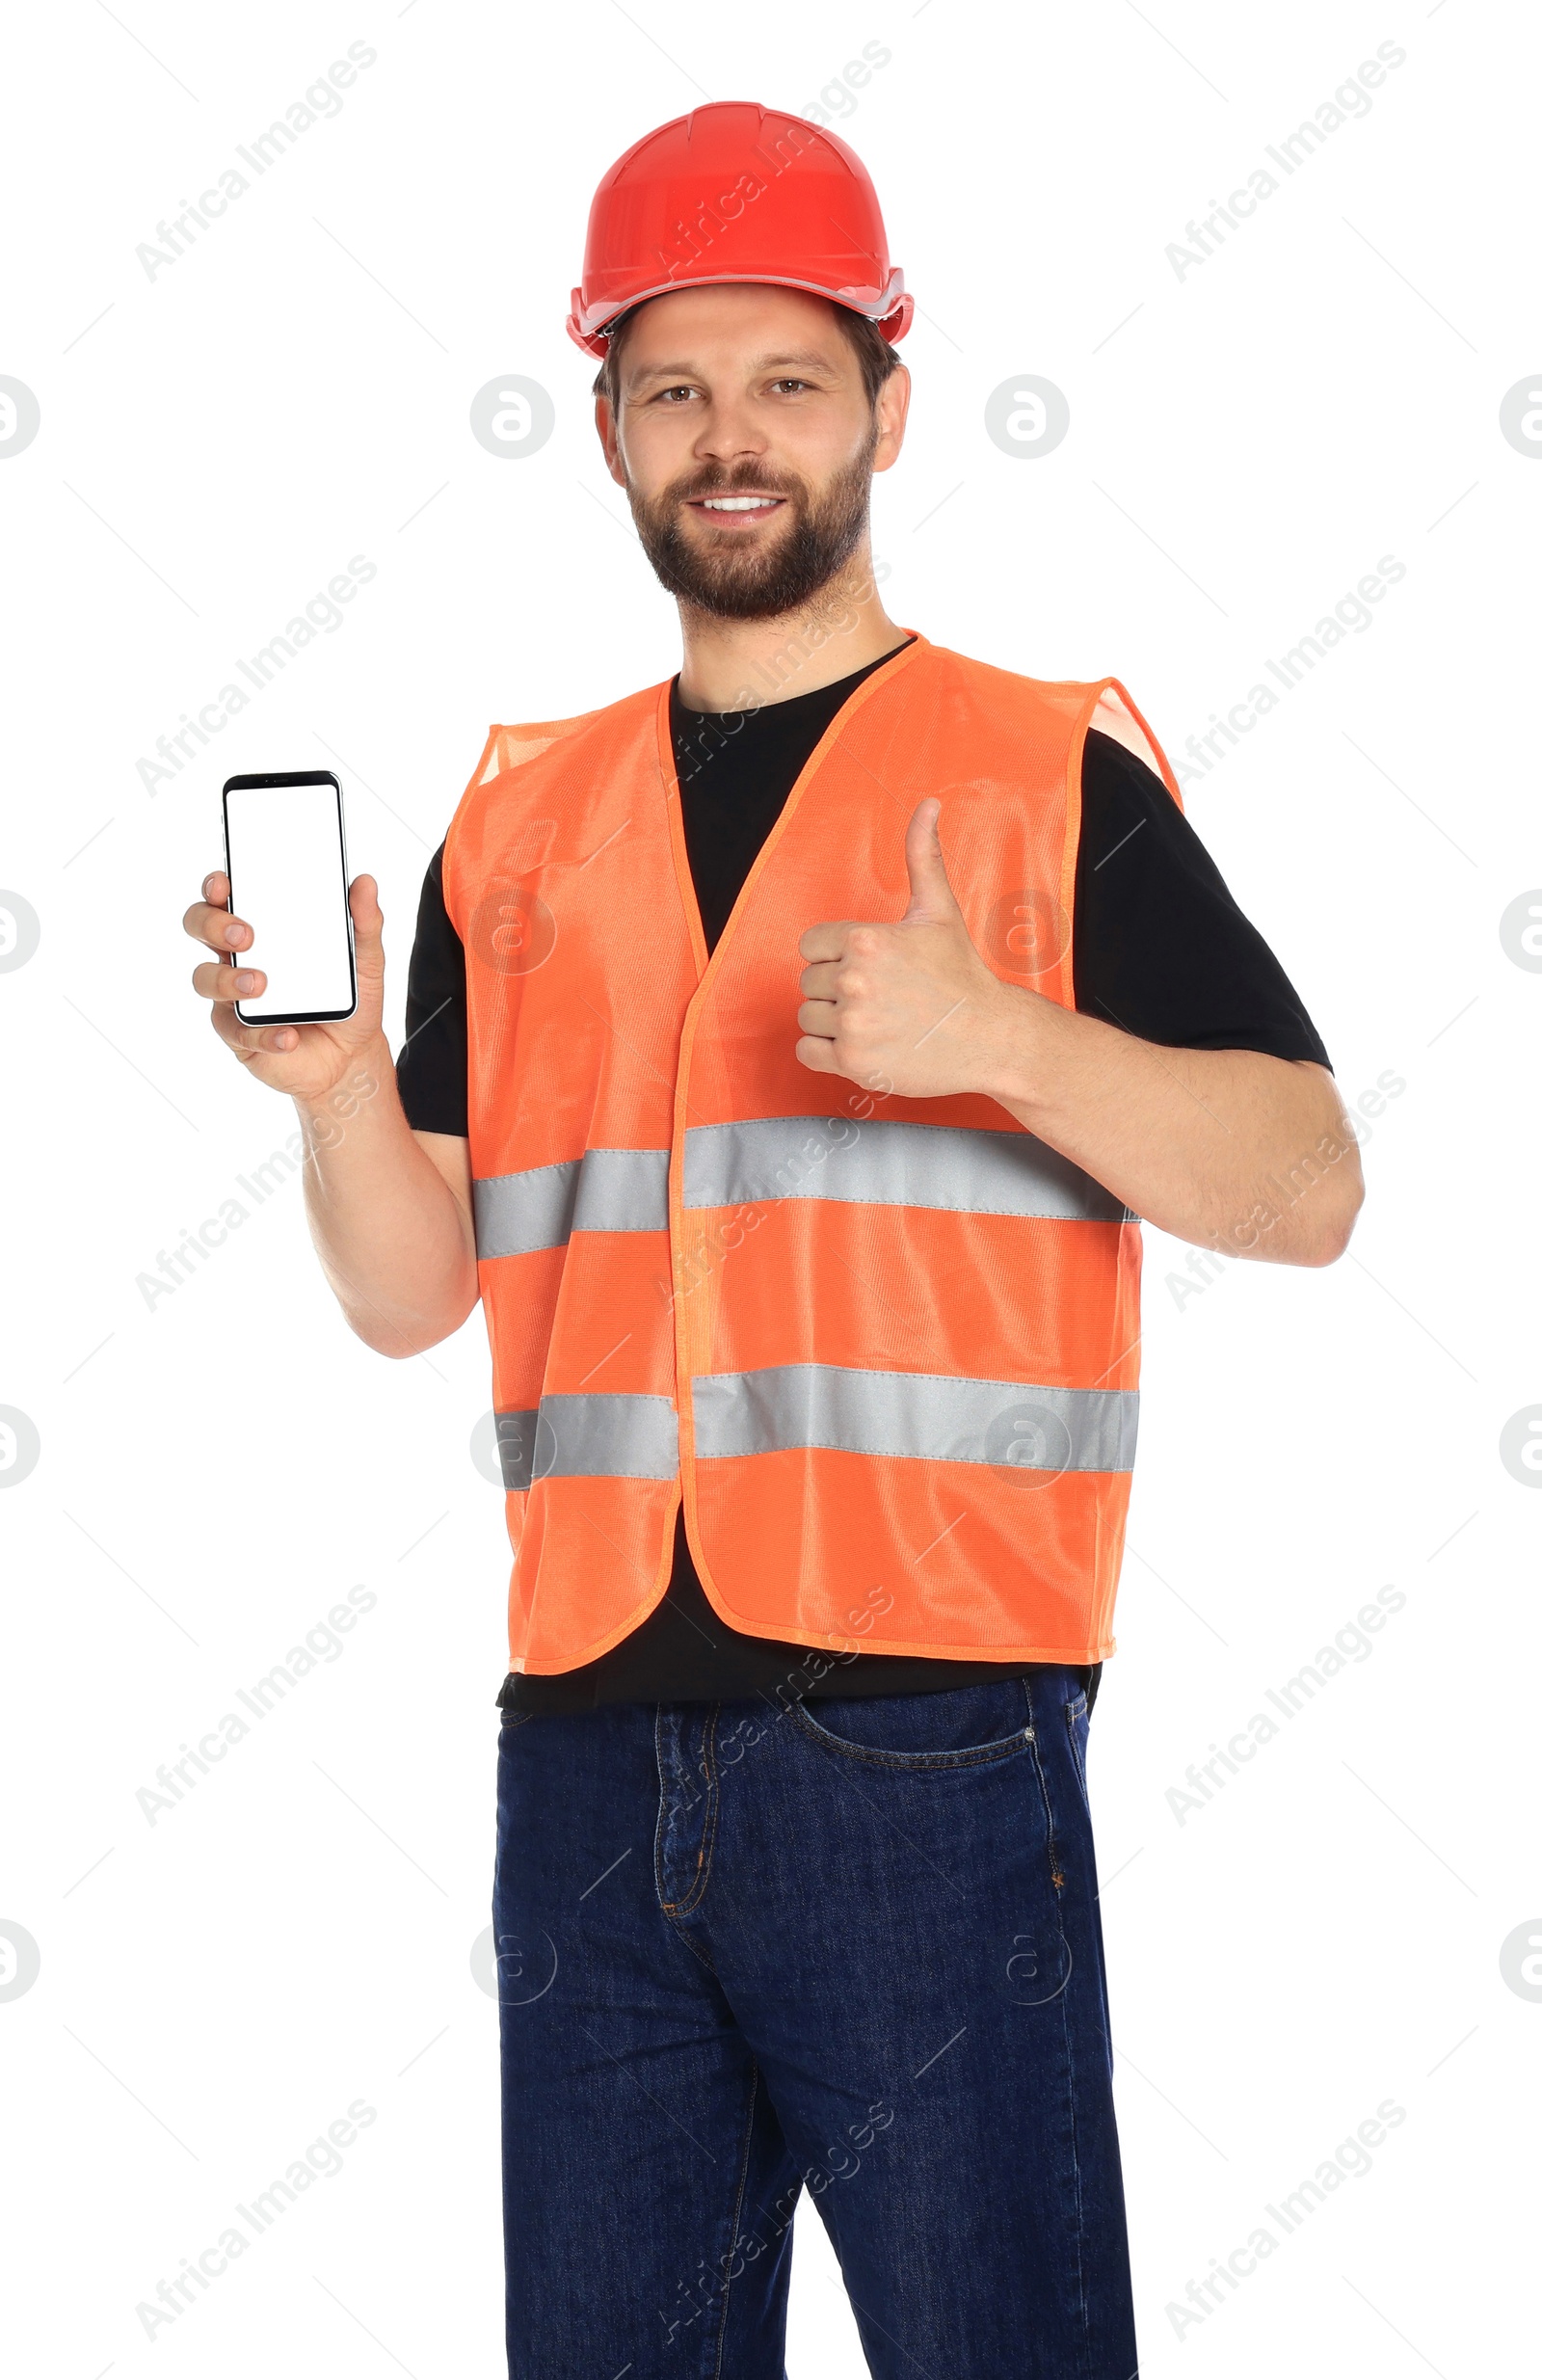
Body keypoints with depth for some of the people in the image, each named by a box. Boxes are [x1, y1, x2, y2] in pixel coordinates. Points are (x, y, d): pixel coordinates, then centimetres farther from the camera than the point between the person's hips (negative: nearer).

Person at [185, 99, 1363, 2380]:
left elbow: (1305, 1184, -3)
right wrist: (340, 1081, -7)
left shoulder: (1046, 774, 4)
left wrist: (995, 1037, -17)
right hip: (591, 1745, 4)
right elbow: (411, 1292, 13)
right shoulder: (519, 825, 15)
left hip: (924, 1744, -4)